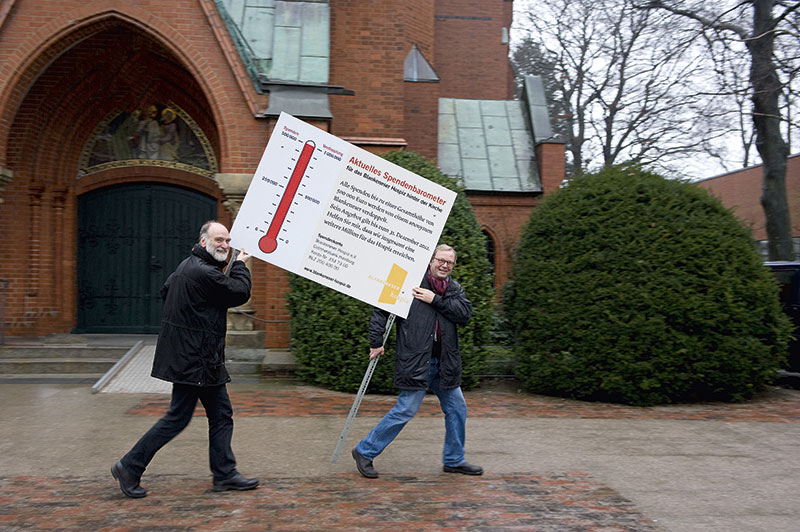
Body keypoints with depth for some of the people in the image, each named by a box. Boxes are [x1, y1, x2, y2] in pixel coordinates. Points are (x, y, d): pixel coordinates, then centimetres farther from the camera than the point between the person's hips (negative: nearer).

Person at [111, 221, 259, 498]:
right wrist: (240, 265, 4)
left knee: (221, 414, 12)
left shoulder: (188, 265, 12)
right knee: (177, 418, -2)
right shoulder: (204, 273, -20)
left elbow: (166, 290, 24)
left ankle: (224, 474, 18)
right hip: (194, 358, -11)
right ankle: (129, 467, 10)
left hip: (201, 358, 11)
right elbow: (240, 293, -11)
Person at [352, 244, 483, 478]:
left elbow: (465, 313, -6)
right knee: (406, 409, -6)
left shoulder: (454, 289, 12)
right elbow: (381, 309, -4)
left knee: (457, 408, 12)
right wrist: (376, 342, -8)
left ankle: (454, 460, 28)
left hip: (444, 362, 7)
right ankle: (364, 452, 8)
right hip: (416, 361, -7)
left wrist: (435, 300, -13)